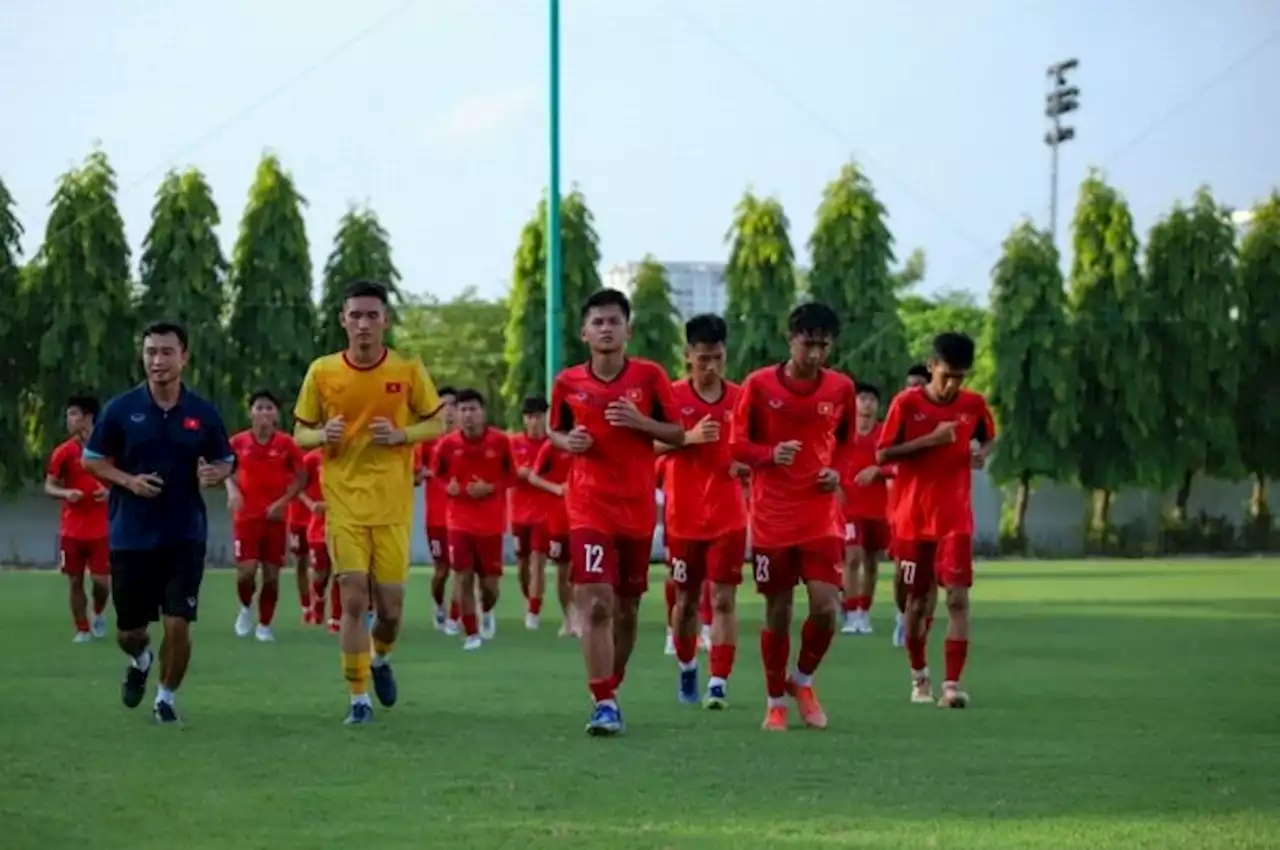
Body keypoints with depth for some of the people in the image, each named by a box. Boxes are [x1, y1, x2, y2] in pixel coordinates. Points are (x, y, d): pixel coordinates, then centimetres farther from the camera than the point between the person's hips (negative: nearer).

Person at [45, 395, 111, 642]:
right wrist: (66, 493, -18)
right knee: (75, 581, 2)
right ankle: (82, 629, 13)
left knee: (101, 579, -5)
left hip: (101, 529, -1)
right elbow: (49, 486, 2)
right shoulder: (64, 451, 0)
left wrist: (110, 492, -14)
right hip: (72, 530, 1)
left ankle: (98, 614, 25)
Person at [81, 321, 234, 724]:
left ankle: (166, 697, 15)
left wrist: (214, 475, -14)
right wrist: (128, 481, -14)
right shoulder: (121, 409, -3)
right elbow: (92, 459, 4)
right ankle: (140, 660, 45)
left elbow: (226, 462, 10)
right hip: (131, 536, 0)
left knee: (178, 624, -9)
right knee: (128, 631, 8)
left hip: (185, 536, 0)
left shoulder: (203, 413, -1)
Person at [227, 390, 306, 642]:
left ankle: (264, 625, 18)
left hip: (275, 517, 0)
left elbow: (301, 479, 2)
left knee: (272, 574, 2)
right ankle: (246, 607, 19)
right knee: (246, 571, -12)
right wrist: (233, 491, -7)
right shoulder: (238, 442, -1)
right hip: (246, 516, 0)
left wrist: (283, 501, -11)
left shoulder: (286, 444, -4)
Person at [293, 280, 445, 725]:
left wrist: (401, 434, -13)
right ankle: (359, 698, 2)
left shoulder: (409, 370, -2)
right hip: (344, 502, 0)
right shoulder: (321, 372, -1)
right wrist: (324, 435, -15)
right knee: (354, 599, -8)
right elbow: (300, 433, 8)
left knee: (390, 605, 2)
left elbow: (436, 423, 6)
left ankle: (380, 659, 36)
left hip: (393, 505, 0)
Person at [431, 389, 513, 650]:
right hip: (460, 522, 0)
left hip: (491, 523, 0)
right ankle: (471, 634, 6)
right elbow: (438, 475, 9)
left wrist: (490, 488, -15)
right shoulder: (447, 444, -4)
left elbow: (510, 477, 3)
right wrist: (449, 487, -12)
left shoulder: (500, 441, -7)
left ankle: (487, 612, 37)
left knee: (489, 583, 3)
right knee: (463, 579, -6)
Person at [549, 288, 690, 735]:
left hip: (638, 507, 1)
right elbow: (555, 432, 15)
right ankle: (604, 702, -16)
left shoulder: (650, 376, -2)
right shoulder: (568, 382, 0)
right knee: (596, 603, -16)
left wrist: (640, 422, -15)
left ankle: (613, 690, 30)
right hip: (589, 506, -1)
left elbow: (678, 434, 2)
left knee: (626, 606, 11)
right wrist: (568, 441, -7)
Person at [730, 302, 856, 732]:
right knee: (777, 611, 4)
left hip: (822, 516, 1)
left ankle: (803, 681, 15)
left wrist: (837, 471, -4)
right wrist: (771, 454, -19)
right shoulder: (759, 385, -5)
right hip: (772, 516, -1)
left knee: (826, 606, -12)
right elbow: (738, 444, 0)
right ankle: (775, 702, 21)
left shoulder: (841, 388, 1)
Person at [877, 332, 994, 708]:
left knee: (958, 598, -13)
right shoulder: (906, 403, -6)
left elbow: (987, 438, 19)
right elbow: (883, 454, -6)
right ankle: (918, 674, 31)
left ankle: (952, 684, -15)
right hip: (913, 518, -1)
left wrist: (981, 453, -5)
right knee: (918, 600, 10)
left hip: (955, 519, 1)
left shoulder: (974, 405, 0)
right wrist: (929, 440, -18)